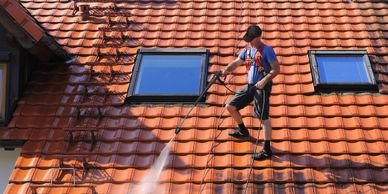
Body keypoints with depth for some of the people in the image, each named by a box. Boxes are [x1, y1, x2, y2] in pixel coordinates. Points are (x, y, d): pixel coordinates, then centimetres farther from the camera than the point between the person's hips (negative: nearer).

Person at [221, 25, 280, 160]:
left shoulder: (266, 50, -11)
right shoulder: (247, 50, 12)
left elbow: (276, 69, -14)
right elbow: (236, 63, 14)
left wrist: (265, 80, -27)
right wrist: (226, 69, -7)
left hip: (262, 87, -8)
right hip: (250, 86, 8)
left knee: (264, 118, -8)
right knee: (230, 106, 11)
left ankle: (267, 150, -3)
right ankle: (243, 131, 33)